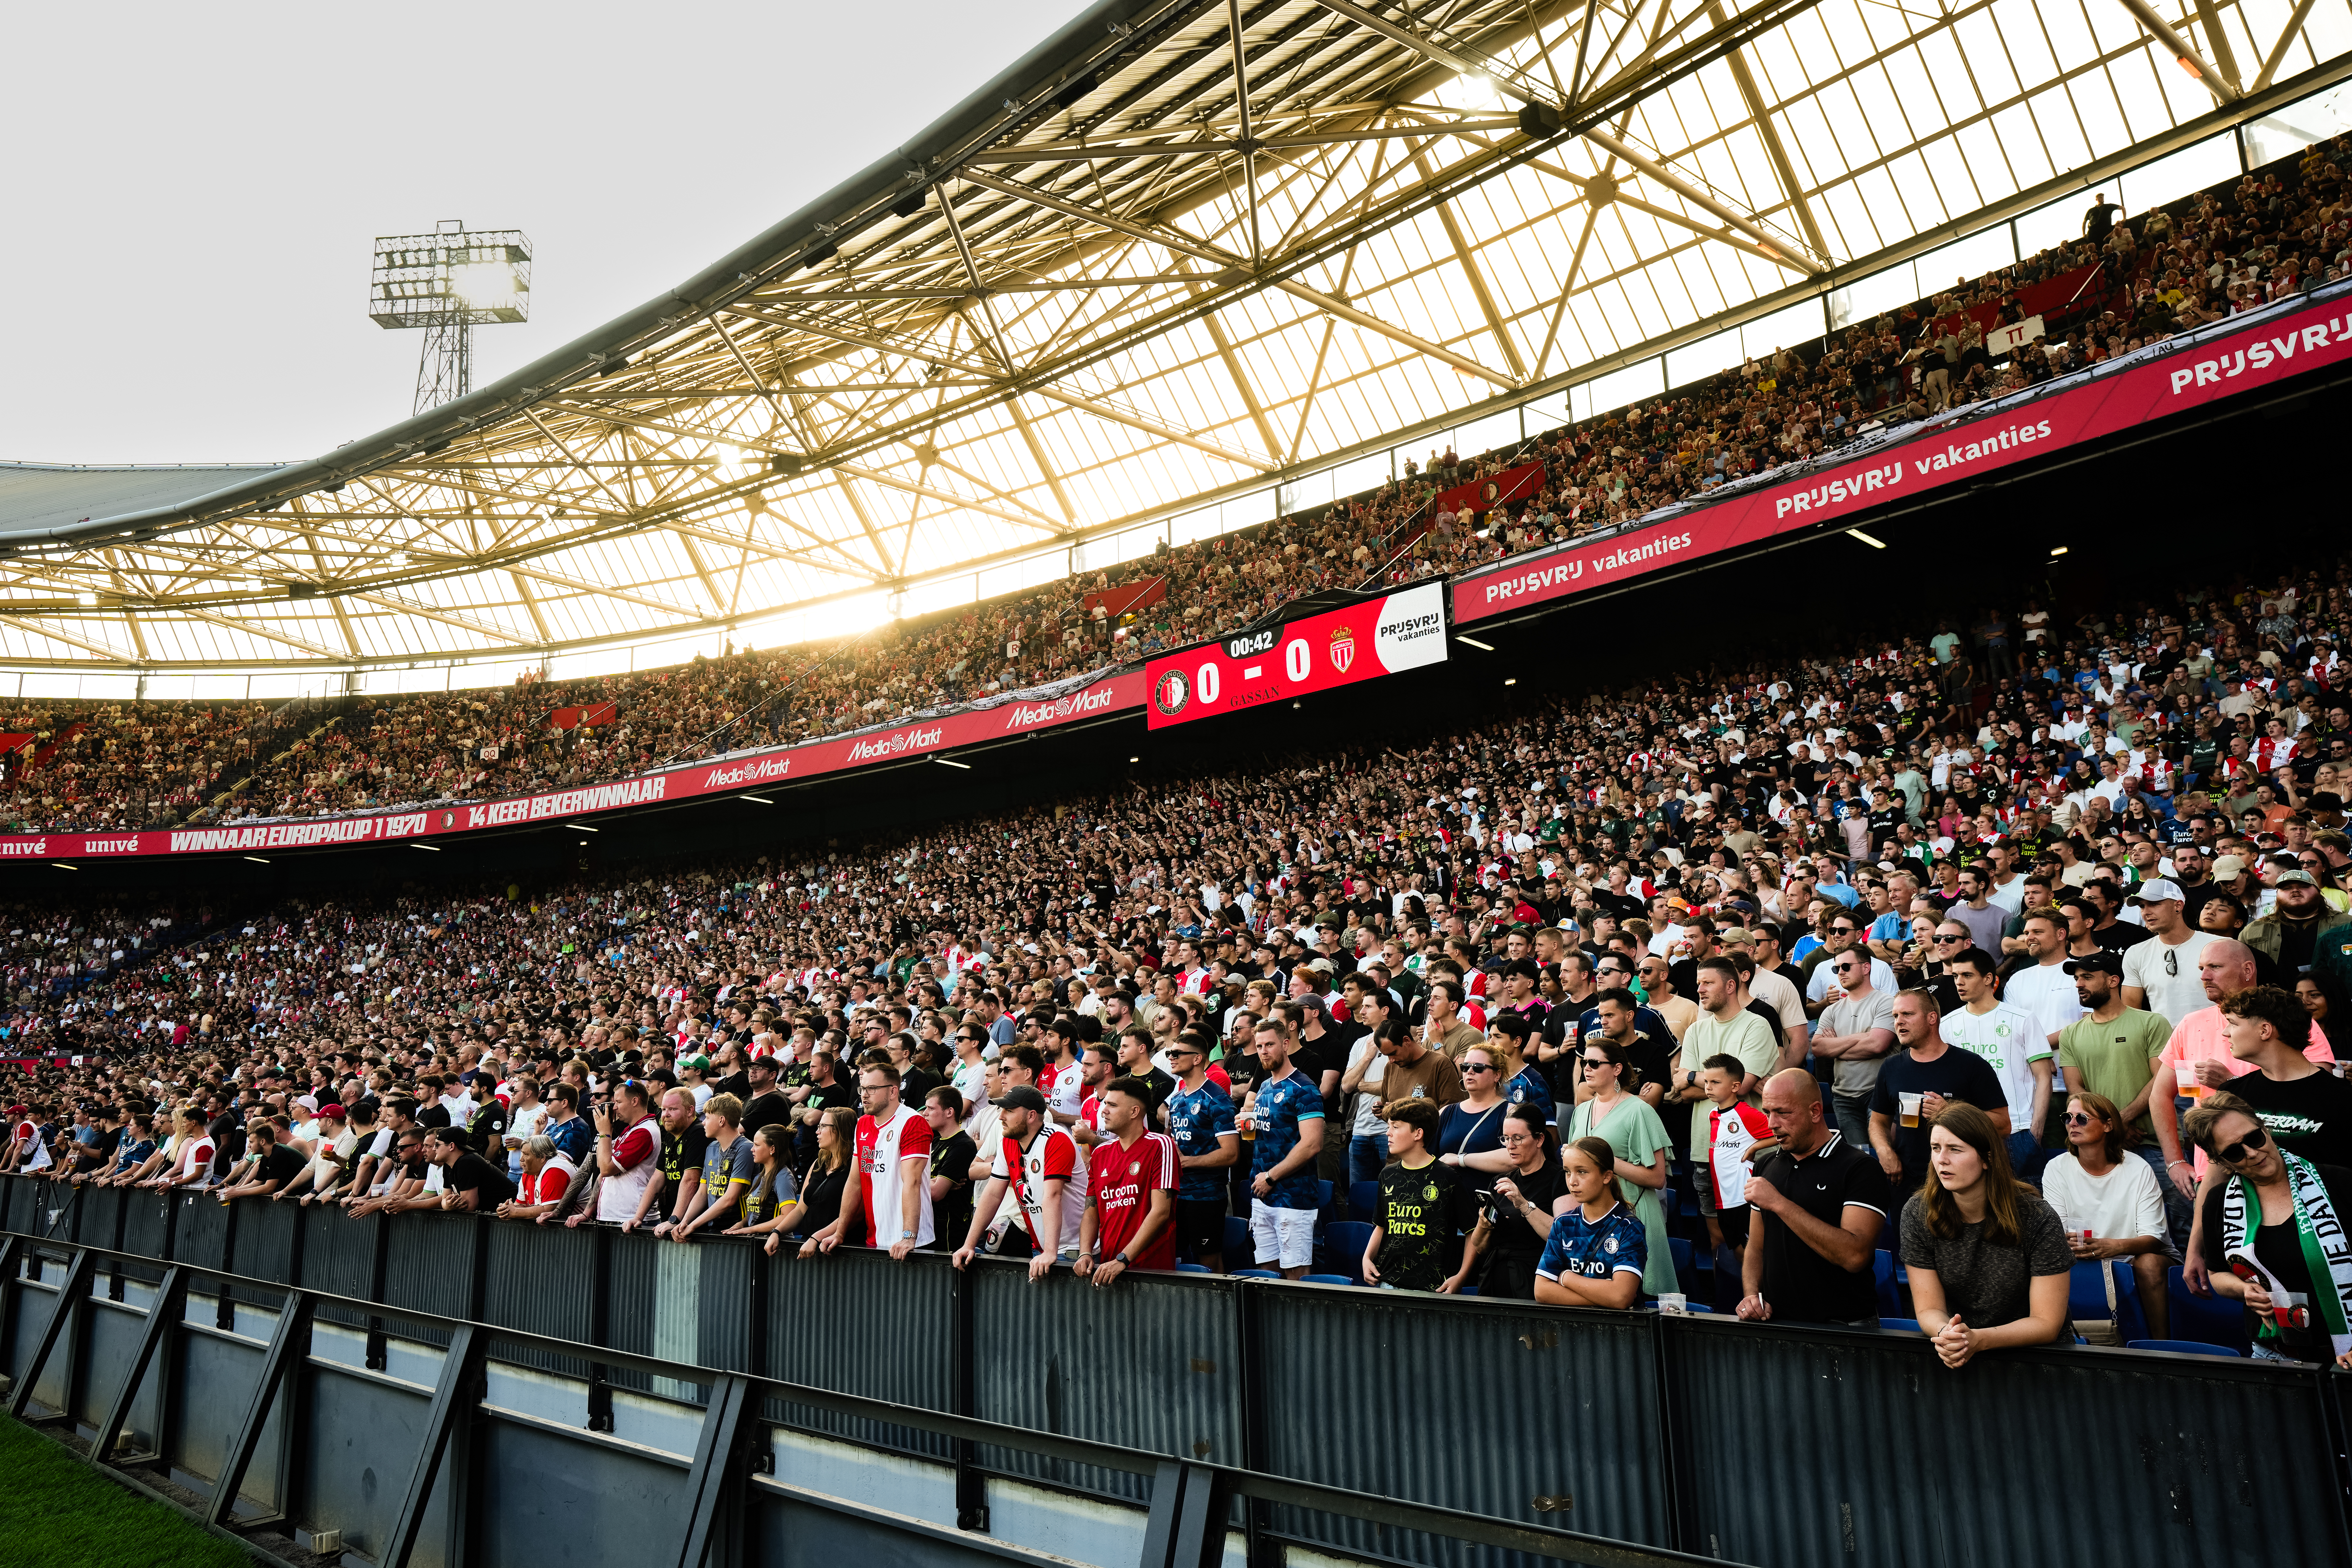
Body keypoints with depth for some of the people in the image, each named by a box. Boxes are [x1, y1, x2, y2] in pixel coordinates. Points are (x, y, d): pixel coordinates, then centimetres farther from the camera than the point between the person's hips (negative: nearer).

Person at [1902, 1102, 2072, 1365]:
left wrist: (1978, 1340, -28)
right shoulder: (1917, 1214, -7)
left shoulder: (2037, 1219, -12)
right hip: (1957, 1354, 2)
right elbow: (1929, 1308, -4)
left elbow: (2047, 1324, -12)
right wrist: (1946, 1334, -27)